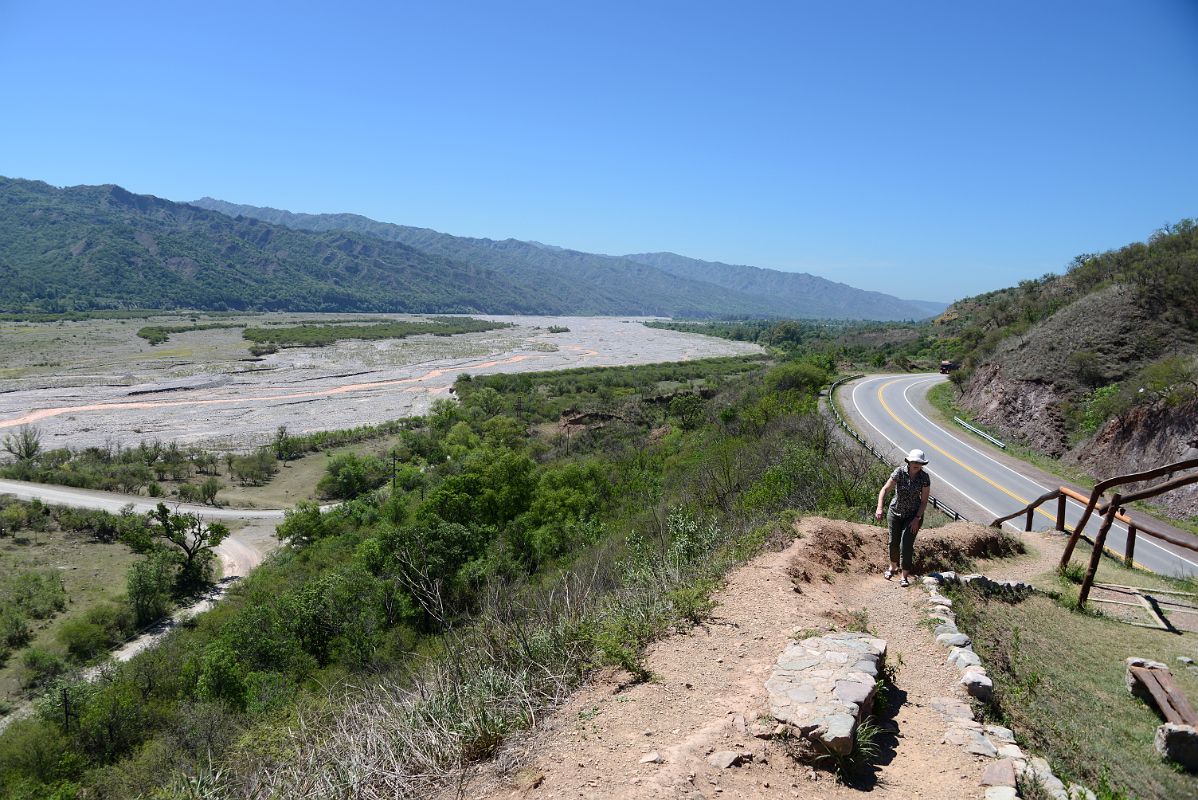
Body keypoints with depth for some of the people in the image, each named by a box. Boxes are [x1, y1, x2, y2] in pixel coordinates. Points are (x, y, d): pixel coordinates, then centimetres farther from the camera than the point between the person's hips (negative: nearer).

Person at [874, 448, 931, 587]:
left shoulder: (924, 478, -16)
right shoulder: (899, 472, -19)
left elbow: (924, 501, -9)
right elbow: (885, 490, -23)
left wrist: (917, 519, -16)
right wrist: (879, 508, -36)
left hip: (914, 514, -1)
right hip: (896, 512, 1)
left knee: (906, 544, -10)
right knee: (894, 542, 15)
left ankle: (905, 576, 1)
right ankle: (893, 566, 41)